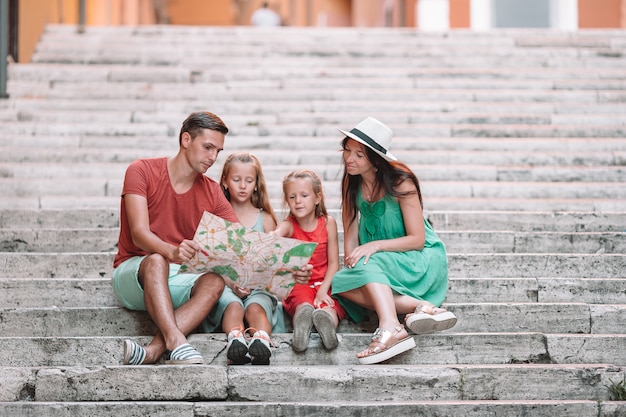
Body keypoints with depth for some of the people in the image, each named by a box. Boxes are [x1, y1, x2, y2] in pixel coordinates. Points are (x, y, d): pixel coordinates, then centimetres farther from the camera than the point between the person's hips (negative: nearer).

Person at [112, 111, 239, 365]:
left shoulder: (212, 193, 7)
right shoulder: (142, 171, -5)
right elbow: (139, 234, -18)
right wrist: (172, 252, -40)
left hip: (179, 280, 3)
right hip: (133, 272, -3)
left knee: (215, 281, -30)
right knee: (156, 261, -37)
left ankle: (153, 351, -46)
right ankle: (176, 343, -53)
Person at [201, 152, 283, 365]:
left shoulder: (265, 219, 17)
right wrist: (231, 283, -14)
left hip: (258, 286, 1)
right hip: (225, 284, -1)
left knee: (255, 307, -34)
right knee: (233, 305, -36)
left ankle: (261, 340, -64)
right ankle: (235, 339, -64)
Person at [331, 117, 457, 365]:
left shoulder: (400, 183, -15)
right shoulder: (351, 182, 0)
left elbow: (417, 239, -16)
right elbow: (350, 233, 1)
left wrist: (375, 245, -28)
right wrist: (349, 267, -15)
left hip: (420, 261, -6)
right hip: (381, 264, 6)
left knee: (367, 266, -34)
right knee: (340, 284, -24)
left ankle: (390, 329, -56)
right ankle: (423, 307, -34)